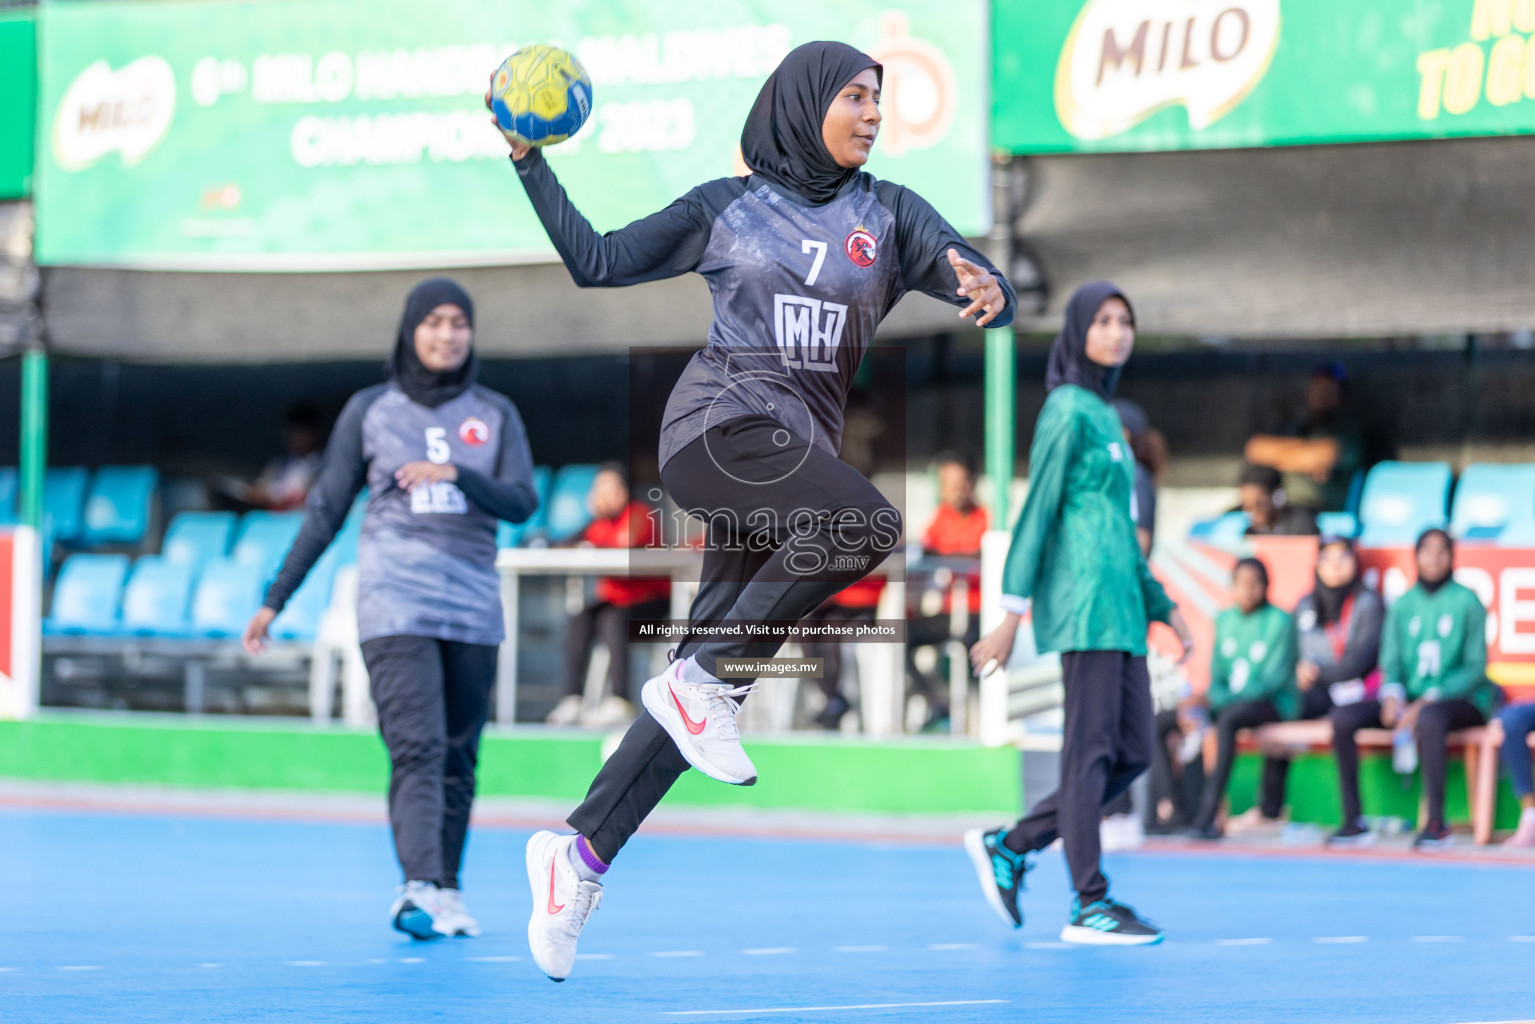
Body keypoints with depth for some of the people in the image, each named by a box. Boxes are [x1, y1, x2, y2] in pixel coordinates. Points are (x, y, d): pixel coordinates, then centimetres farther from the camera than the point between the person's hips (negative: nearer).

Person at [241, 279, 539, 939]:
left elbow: (522, 503, -3)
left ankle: (447, 892, 14)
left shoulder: (496, 415, 10)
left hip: (473, 607, 3)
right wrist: (275, 600, 7)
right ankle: (418, 889, -28)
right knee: (417, 749, -17)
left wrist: (456, 475, -20)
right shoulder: (370, 410, 6)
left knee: (458, 757, 5)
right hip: (394, 605, -3)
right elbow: (325, 511, 9)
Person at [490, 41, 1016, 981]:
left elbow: (990, 290, 2)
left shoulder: (890, 215, 13)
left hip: (802, 445, 5)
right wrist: (533, 164, 6)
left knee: (719, 671, -1)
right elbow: (596, 262, 13)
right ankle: (702, 685, -20)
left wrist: (990, 293, -22)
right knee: (866, 522, -30)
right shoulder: (725, 209, 8)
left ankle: (582, 852, 3)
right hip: (721, 423, -4)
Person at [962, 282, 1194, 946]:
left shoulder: (1103, 415, 21)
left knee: (1132, 753, 7)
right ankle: (1090, 906, -6)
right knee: (1092, 751, -8)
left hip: (1119, 608, 9)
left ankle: (1008, 848, 15)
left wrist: (1163, 609, 23)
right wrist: (1013, 612, -15)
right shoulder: (1068, 409, -6)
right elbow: (1037, 510, -11)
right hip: (1084, 599, -9)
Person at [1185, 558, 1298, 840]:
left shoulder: (1280, 622, -7)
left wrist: (1215, 699, -23)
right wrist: (1207, 697, -13)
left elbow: (1272, 680, -14)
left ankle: (1208, 814, -39)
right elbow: (1217, 675, 13)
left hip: (1273, 703, -6)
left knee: (1228, 717, -39)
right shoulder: (1225, 620, 12)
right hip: (1230, 700, 6)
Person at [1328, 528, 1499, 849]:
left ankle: (1436, 823, -34)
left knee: (1430, 718, -41)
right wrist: (1392, 696, -12)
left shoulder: (1466, 602, -2)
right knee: (1343, 717, -17)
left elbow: (1475, 667, -7)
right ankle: (1353, 822, -17)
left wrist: (1427, 701, -19)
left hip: (1462, 701, -5)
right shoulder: (1403, 604, 11)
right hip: (1410, 699, 5)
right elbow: (1390, 662, 11)